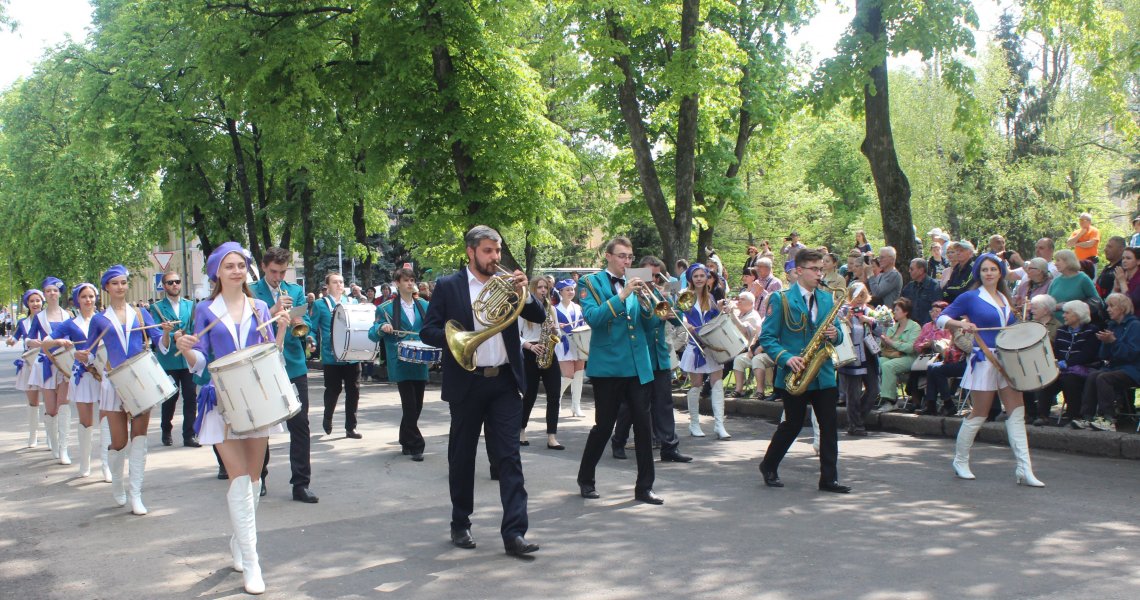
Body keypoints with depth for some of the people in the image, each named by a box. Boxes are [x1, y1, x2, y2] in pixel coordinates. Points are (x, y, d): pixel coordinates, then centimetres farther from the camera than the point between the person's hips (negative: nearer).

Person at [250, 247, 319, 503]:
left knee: (300, 425, -3)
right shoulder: (250, 292, 0)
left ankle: (301, 484, 1)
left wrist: (300, 322, -17)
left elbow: (308, 325, 4)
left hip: (294, 366, 2)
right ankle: (259, 477, 27)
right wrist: (272, 312, -24)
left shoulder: (296, 291, 10)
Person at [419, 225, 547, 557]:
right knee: (461, 457, 9)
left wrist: (524, 292, -15)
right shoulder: (447, 286, 1)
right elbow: (428, 331, -3)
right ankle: (460, 524, 25)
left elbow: (538, 317, 3)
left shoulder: (507, 282, 9)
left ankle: (514, 532, -6)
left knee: (509, 457, -4)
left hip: (504, 382, 2)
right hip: (466, 383, -1)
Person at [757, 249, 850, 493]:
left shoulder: (827, 298, 12)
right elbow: (767, 337, -8)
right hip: (794, 374, -5)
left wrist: (834, 334, -7)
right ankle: (769, 466, 25)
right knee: (793, 424, 4)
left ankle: (829, 478, 5)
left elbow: (836, 333, 17)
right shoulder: (782, 299, -5)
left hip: (823, 373, 5)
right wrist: (787, 358, -21)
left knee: (829, 425, -1)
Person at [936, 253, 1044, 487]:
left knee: (1017, 412, -3)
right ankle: (960, 461, 19)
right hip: (984, 361, -5)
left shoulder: (1006, 300, 14)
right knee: (979, 414, 1)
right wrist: (961, 323, -22)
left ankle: (1024, 469, -4)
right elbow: (942, 318, -4)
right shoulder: (970, 297, -3)